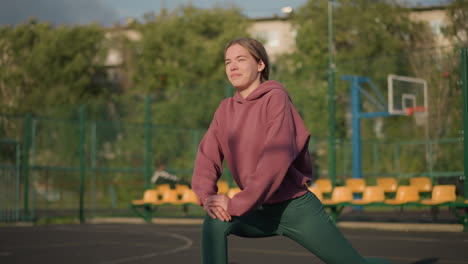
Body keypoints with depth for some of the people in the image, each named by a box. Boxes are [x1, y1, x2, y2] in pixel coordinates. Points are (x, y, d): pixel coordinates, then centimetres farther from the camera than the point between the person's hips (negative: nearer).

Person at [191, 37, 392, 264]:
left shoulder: (275, 98, -15)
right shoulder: (225, 109, 4)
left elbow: (276, 160, -24)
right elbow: (207, 156, -2)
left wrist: (237, 204, -26)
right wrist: (207, 195, -22)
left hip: (297, 208, -5)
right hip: (260, 211, 5)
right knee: (215, 222, -23)